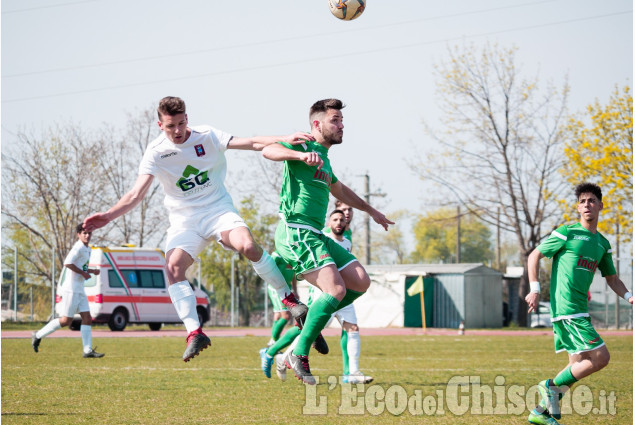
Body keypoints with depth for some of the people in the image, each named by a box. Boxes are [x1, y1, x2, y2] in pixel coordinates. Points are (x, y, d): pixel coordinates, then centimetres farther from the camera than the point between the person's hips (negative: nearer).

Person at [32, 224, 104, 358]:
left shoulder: (87, 249, 17)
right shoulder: (78, 248, -13)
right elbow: (67, 263, -25)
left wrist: (92, 271, 12)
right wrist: (83, 273, -18)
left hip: (80, 290, 10)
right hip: (71, 289, -10)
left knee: (87, 319, 1)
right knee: (66, 320, -7)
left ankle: (88, 350, -1)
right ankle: (38, 336, 6)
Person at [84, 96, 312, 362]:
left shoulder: (207, 136, -3)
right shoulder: (156, 153, -5)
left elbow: (251, 143, -9)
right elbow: (136, 194, -10)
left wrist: (285, 139, -23)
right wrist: (108, 216, -25)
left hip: (219, 211, -1)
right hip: (184, 219, 1)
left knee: (248, 246, -30)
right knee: (173, 267, -25)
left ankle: (288, 296, -11)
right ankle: (195, 333, -22)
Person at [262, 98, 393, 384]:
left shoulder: (324, 158, 23)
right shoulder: (305, 145, -3)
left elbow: (338, 189, 43)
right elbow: (269, 151, -23)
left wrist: (371, 211, 53)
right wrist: (301, 155, -40)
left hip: (315, 235, 9)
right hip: (296, 231, -9)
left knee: (360, 282, 3)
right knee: (336, 290, -21)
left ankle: (312, 316, 15)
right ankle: (298, 355, -13)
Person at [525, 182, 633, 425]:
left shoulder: (602, 243, 16)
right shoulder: (568, 233, -4)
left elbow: (611, 278, 24)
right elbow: (534, 256, -1)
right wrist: (535, 289, -11)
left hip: (580, 310, 8)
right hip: (566, 308, -8)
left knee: (579, 365, 8)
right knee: (600, 357, -14)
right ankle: (552, 386, -1)